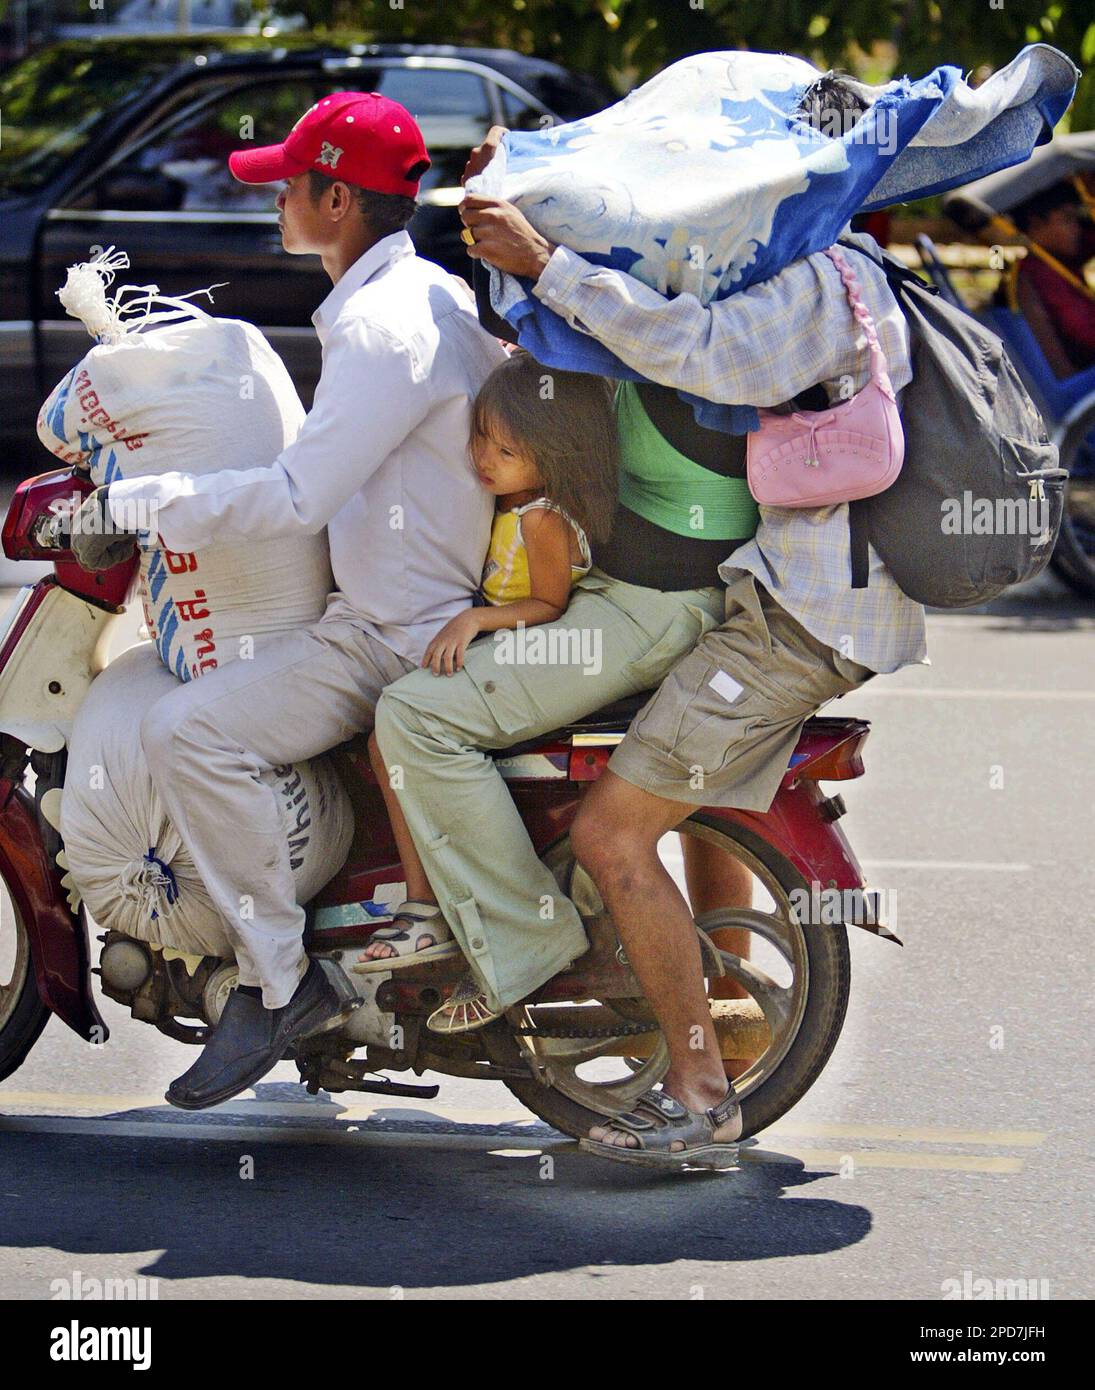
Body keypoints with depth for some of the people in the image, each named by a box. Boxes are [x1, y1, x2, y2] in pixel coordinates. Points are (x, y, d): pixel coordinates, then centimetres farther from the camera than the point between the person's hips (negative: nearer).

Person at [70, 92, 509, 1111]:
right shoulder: (429, 293, 12)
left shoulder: (383, 327, -21)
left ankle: (279, 979, -18)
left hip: (405, 636, -11)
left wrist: (135, 502, -19)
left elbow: (299, 499, -27)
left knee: (187, 731, -25)